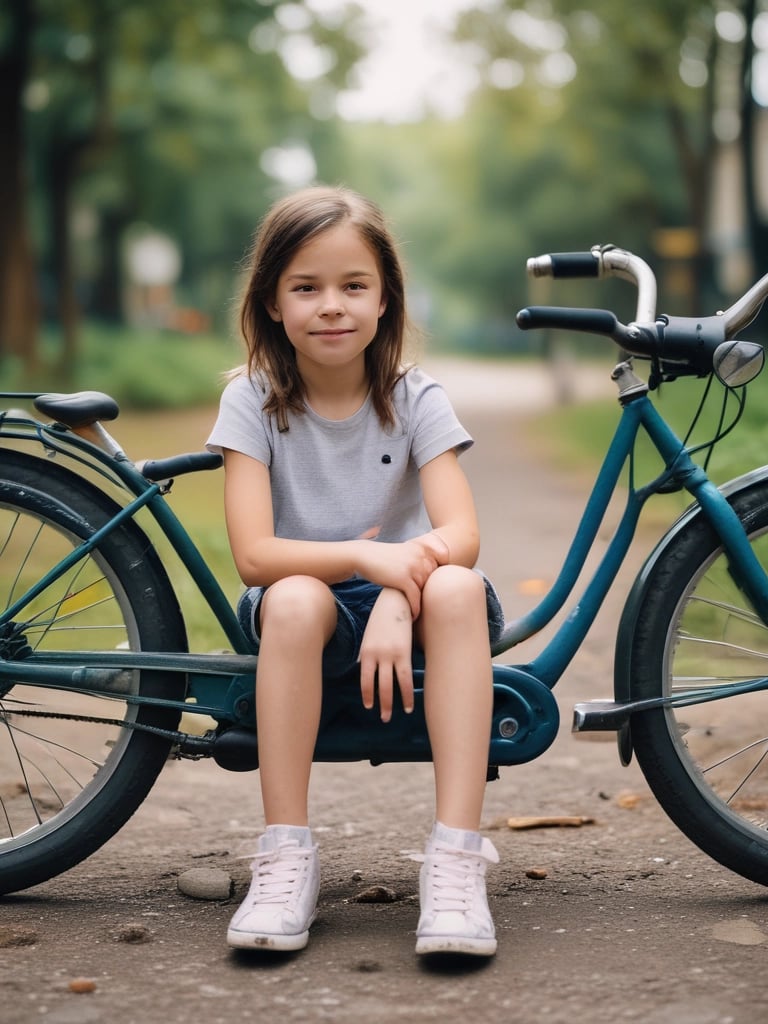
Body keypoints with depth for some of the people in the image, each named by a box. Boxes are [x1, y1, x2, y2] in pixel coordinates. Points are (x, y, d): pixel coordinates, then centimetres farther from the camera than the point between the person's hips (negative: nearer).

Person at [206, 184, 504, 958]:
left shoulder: (415, 399, -5)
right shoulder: (253, 400, -7)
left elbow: (460, 534, -18)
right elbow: (254, 554, -17)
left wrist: (398, 600, -37)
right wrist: (367, 557, -33)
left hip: (401, 601, 1)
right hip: (308, 616, -1)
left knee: (457, 589, -33)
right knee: (294, 600, -36)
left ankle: (456, 856, -34)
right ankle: (286, 858, -28)